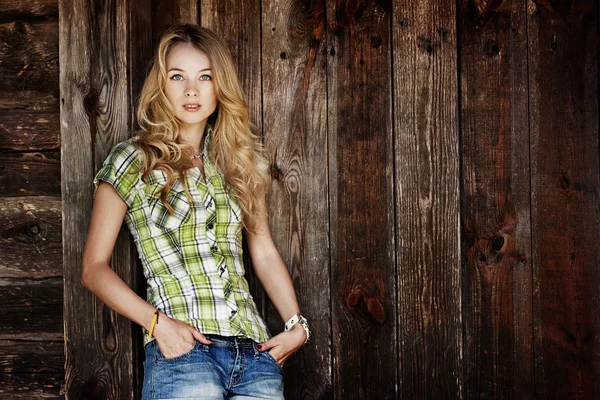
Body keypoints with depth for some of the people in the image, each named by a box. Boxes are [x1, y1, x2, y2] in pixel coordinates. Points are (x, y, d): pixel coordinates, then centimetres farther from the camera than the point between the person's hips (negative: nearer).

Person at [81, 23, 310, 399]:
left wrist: (297, 325, 6)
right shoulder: (132, 160, 3)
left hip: (256, 353, 4)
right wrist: (157, 322, -12)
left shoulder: (242, 158, 14)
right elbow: (94, 268, 1)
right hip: (183, 352, -4)